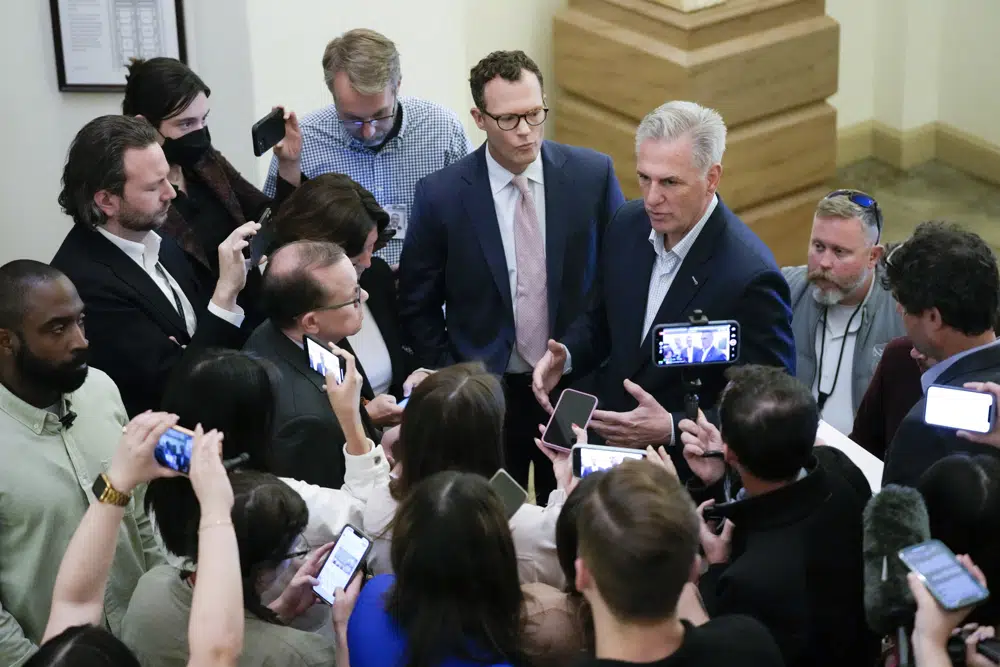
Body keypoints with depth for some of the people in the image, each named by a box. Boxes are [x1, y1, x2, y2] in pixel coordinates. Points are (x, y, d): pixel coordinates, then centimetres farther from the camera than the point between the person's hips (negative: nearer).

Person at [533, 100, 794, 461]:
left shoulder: (750, 277, -22)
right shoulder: (628, 224, -1)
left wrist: (672, 429, -25)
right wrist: (567, 354, -4)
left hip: (691, 475, -5)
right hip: (610, 447, 5)